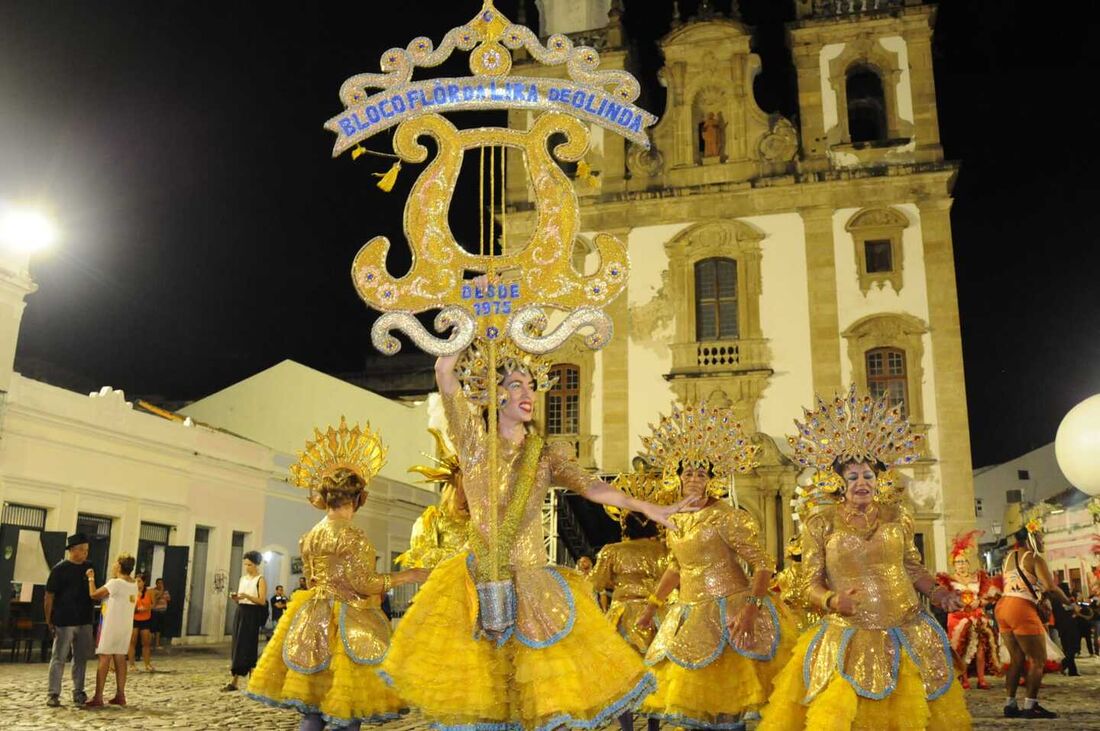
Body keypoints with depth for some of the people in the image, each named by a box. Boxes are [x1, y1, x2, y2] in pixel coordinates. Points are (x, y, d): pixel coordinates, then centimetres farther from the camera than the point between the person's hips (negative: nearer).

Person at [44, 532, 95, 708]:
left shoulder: (89, 568, 7)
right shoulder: (59, 569, -8)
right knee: (59, 658, 0)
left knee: (81, 658, 10)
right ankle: (53, 693, 7)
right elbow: (49, 596, -7)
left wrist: (93, 615, 11)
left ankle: (78, 691, 20)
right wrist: (49, 621, -8)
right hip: (64, 622, -5)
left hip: (84, 621, 5)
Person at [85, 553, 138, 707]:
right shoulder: (134, 585, 10)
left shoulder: (115, 583, -14)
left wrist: (91, 579, -1)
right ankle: (120, 695, 10)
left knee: (104, 659, -5)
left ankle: (98, 698, -6)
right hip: (126, 627, 7)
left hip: (112, 626, -7)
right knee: (120, 659, 10)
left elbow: (93, 595, -14)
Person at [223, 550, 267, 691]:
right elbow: (240, 599, 17)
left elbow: (262, 601, -13)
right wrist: (235, 597, -4)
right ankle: (234, 681, 3)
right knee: (238, 645, 3)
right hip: (240, 613, 7)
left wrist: (247, 596, -23)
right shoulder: (243, 578, 14)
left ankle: (234, 681, -5)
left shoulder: (260, 580, -5)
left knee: (246, 646, -7)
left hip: (252, 615, -7)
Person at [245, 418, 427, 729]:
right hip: (346, 625, -7)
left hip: (313, 623, 8)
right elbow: (362, 584, -14)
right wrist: (405, 576, -5)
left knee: (313, 705, 11)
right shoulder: (352, 536, -14)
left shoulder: (309, 537, 9)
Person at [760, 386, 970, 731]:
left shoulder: (895, 514, 4)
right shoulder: (822, 522, -4)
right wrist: (832, 601, -21)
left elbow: (912, 565, 16)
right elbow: (813, 583, -2)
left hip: (907, 631, 3)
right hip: (849, 636, -3)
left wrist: (935, 591, -1)